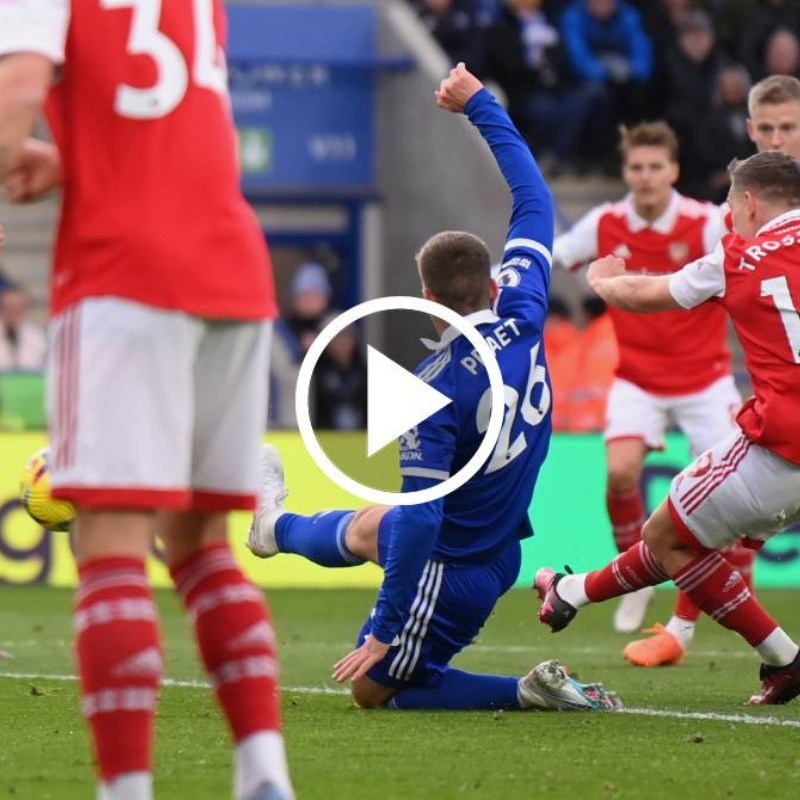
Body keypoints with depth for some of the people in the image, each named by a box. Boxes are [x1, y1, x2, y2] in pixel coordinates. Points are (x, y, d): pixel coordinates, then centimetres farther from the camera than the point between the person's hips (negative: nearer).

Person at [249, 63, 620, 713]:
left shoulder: (433, 390, -30)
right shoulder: (523, 316, -12)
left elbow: (422, 519, -29)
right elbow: (533, 199, 1)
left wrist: (384, 632, -21)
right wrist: (479, 102, 9)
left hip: (454, 571, -8)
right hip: (499, 538, 8)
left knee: (373, 686, 14)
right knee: (367, 528, 34)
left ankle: (528, 692, 0)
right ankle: (277, 527, 65)